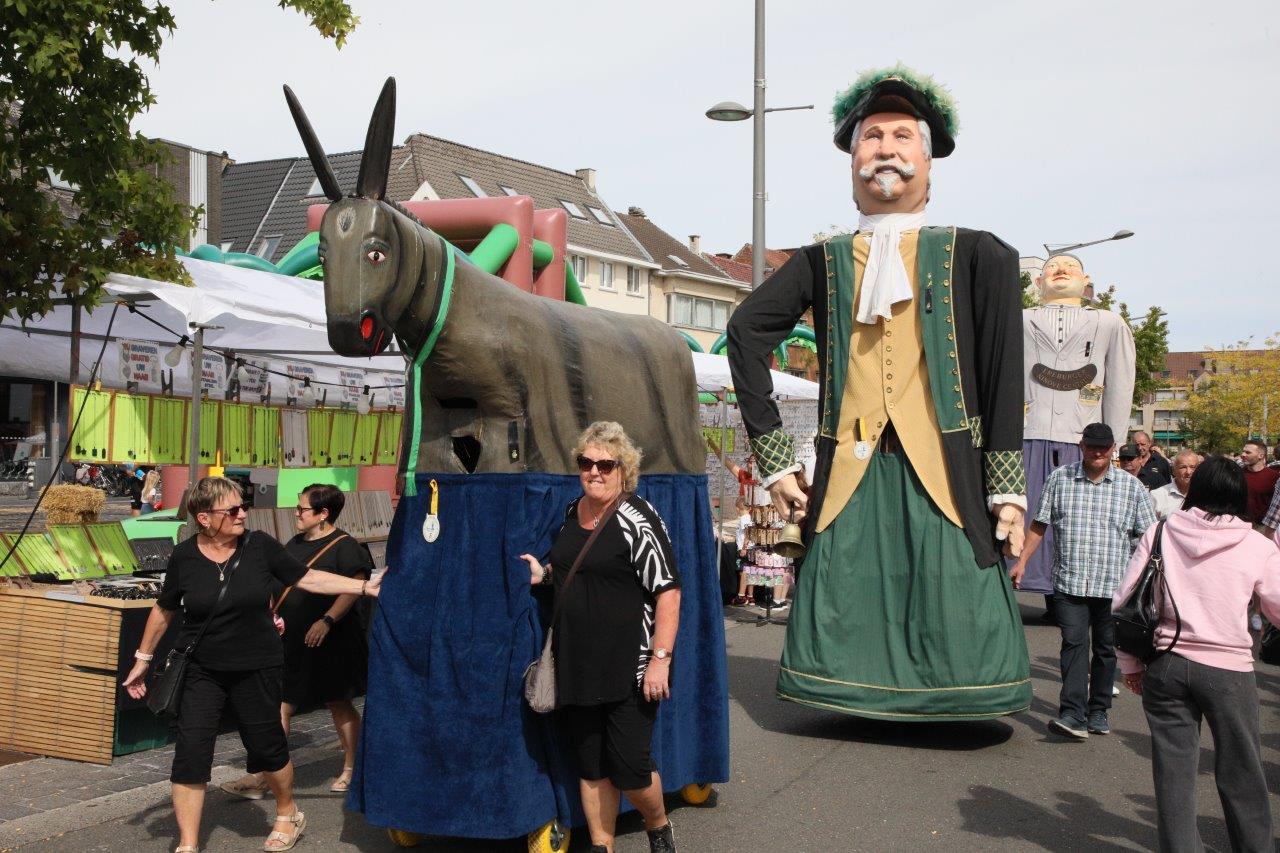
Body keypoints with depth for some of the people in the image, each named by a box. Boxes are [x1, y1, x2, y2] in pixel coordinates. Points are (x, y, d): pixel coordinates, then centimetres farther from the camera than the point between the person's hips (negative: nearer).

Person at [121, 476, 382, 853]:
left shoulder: (260, 546, -9)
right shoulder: (184, 556, -8)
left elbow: (310, 579, -1)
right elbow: (164, 610, 7)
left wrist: (366, 586, -7)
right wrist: (143, 659, 13)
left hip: (256, 670, 0)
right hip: (200, 671, 0)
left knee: (268, 747, 11)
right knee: (190, 754, -4)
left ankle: (288, 814, 38)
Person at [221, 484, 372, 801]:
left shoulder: (345, 546, -12)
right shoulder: (294, 544, 13)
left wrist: (327, 621, -28)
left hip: (328, 642, -7)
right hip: (291, 641, 7)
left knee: (338, 703, 7)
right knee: (279, 706, 4)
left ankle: (351, 770, 24)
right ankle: (260, 778, 4)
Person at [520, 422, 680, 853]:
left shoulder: (636, 521, -13)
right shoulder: (572, 512, 10)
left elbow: (668, 592, -16)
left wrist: (660, 659, -20)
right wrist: (544, 573, 8)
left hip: (629, 668, -7)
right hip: (577, 667, 7)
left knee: (630, 767, -3)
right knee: (590, 767, 12)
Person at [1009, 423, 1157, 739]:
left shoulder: (1131, 486, 5)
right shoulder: (1060, 479, 6)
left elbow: (1148, 535, 6)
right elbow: (1039, 525, 9)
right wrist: (1022, 561, 3)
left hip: (1114, 585, 1)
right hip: (1070, 582, -1)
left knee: (1106, 648, 8)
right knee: (1074, 642, -10)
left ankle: (1098, 711, 20)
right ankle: (1073, 714, -15)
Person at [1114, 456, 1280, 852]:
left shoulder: (1161, 534, 0)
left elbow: (1122, 602, 0)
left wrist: (1130, 664, 10)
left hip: (1167, 666, 1)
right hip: (1229, 670, -1)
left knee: (1174, 769, 9)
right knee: (1240, 773, 15)